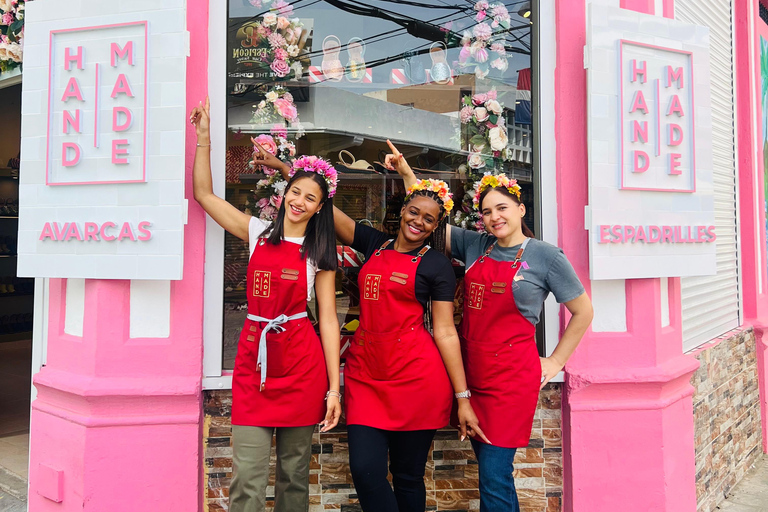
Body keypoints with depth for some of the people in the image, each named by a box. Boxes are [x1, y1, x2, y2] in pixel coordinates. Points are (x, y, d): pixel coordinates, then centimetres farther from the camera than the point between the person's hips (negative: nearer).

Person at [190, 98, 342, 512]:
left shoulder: (319, 254, 4)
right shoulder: (258, 233, 9)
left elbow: (328, 320, 0)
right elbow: (204, 194, 8)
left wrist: (334, 387, -4)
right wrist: (204, 137, 4)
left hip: (300, 361, -1)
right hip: (254, 357, 2)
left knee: (293, 473, 9)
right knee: (248, 477, -2)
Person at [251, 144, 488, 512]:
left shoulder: (436, 265, 2)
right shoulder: (374, 244, 13)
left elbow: (445, 332, -1)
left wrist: (463, 399, -4)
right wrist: (283, 167, 13)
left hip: (417, 376, -3)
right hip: (365, 371, 4)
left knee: (408, 476, 7)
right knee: (365, 470, -3)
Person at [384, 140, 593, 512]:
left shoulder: (545, 255, -5)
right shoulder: (474, 246, 6)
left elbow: (583, 311, 3)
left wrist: (555, 362, 3)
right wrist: (406, 172, 5)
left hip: (511, 376, -5)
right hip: (471, 370, 5)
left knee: (494, 477, -3)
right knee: (490, 467, 17)